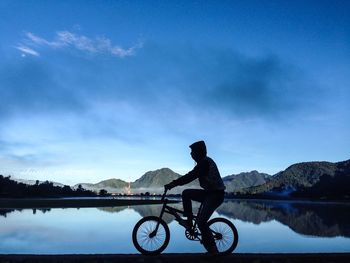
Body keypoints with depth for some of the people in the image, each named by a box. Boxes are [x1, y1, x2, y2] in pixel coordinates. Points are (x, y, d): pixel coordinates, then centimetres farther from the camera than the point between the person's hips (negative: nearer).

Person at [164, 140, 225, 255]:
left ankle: (213, 250, -4)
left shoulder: (205, 162, -19)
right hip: (209, 192, 10)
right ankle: (189, 221, 12)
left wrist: (172, 184, -24)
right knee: (186, 193, 7)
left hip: (216, 194, -10)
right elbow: (191, 176, 19)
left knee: (201, 222, -15)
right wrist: (174, 183, 17)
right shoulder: (203, 162, 12)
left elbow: (190, 176, -26)